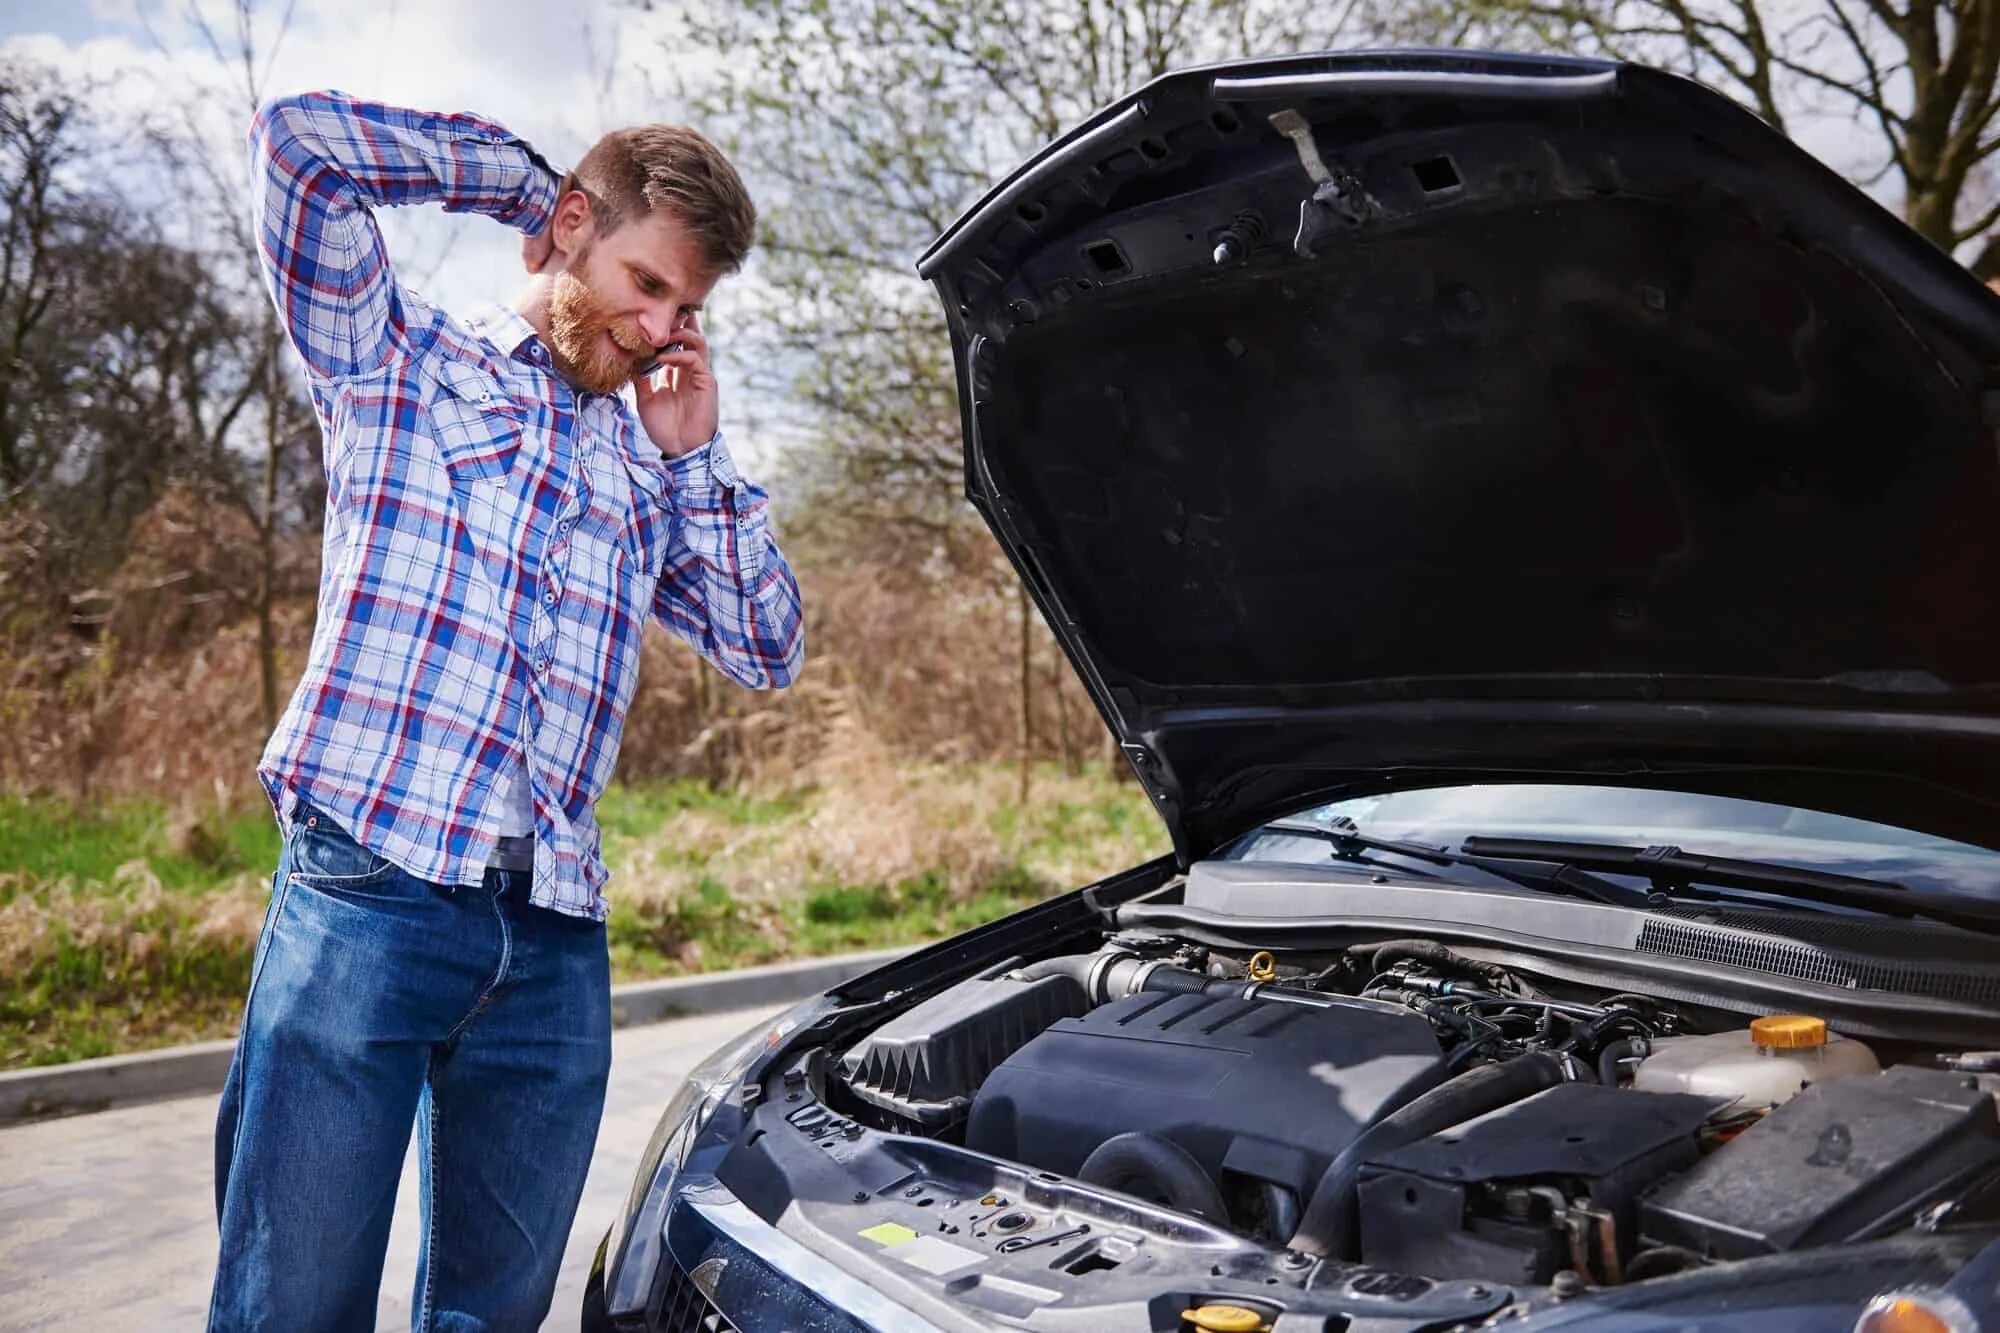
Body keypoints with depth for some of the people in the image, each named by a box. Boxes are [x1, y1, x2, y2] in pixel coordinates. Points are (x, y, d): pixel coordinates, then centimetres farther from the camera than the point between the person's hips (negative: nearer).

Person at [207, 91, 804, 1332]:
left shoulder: (646, 461, 21)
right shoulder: (402, 357, 9)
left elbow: (768, 650, 15)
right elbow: (302, 143, -4)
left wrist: (694, 455, 9)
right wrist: (526, 173, 7)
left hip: (554, 944, 5)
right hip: (366, 897, -5)